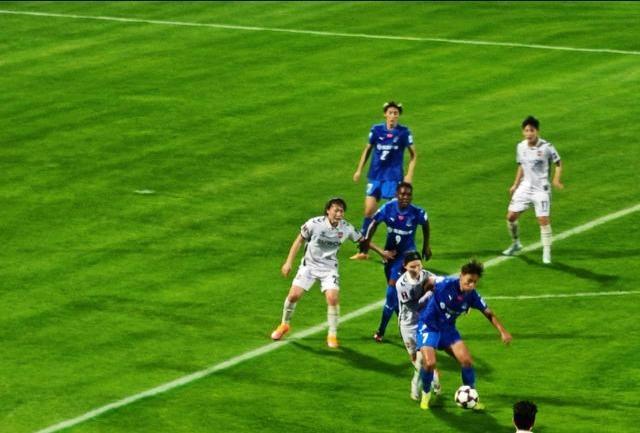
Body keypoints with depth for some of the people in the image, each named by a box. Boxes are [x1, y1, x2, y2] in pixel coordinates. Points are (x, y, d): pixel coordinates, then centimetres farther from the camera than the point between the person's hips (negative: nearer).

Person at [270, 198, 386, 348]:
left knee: (333, 298, -18)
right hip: (310, 264, -1)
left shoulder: (346, 228, -11)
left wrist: (382, 252, 8)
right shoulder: (314, 224, -18)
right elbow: (299, 240, -4)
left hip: (329, 268, 1)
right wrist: (288, 262, -6)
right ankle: (284, 325, 18)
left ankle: (332, 335, 0)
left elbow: (362, 240, 7)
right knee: (294, 295, -10)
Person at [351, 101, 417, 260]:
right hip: (375, 176, 2)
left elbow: (413, 154, 3)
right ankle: (363, 251, 5)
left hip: (394, 177, -2)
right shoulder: (376, 130, 0)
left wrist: (409, 175, -6)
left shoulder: (404, 132, -5)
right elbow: (368, 149, 14)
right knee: (369, 210, -2)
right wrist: (359, 170, 11)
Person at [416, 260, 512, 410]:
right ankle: (426, 394, 9)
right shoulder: (446, 284, -27)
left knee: (466, 361, -6)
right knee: (429, 363, -21)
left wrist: (503, 332, -12)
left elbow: (488, 313, -2)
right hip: (428, 327, -5)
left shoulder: (472, 296, -12)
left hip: (448, 329, 5)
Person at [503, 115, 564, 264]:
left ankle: (546, 252, 1)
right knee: (511, 216, 2)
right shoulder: (521, 146, 2)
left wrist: (556, 180, -18)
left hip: (541, 189, -5)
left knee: (543, 220, -10)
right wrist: (515, 185, 15)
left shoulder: (546, 147, -13)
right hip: (525, 187, 5)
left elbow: (558, 163, -3)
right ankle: (516, 243, 26)